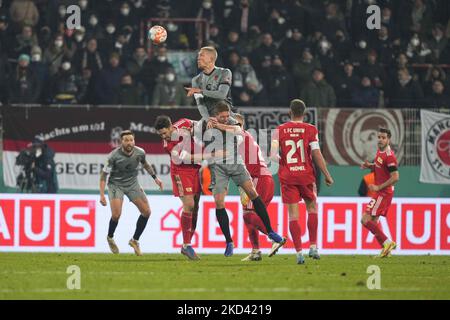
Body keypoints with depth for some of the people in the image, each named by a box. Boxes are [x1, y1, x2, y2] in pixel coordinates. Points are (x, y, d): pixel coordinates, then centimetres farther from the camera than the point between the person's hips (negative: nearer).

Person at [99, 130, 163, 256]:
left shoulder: (140, 152, -13)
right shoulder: (114, 156, -24)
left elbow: (145, 164, 12)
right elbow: (104, 174, -15)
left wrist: (155, 177, 8)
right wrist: (102, 195, -21)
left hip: (132, 184, 4)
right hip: (116, 184, -4)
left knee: (146, 212, -5)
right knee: (116, 214, -21)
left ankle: (135, 240, 14)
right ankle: (110, 238, 11)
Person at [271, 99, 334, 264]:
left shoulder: (280, 130, 0)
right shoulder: (310, 130, -4)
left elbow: (273, 155, -5)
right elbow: (316, 154, -8)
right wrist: (327, 175, -1)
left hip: (287, 176, 0)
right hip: (306, 174, 0)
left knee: (293, 213, 1)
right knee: (312, 207, 18)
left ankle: (299, 252, -5)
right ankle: (313, 246, 12)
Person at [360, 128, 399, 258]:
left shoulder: (389, 156, -19)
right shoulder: (380, 151, 9)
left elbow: (395, 177, -23)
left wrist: (378, 187, -20)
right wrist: (369, 166, 6)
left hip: (383, 193, -10)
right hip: (380, 192, 10)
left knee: (366, 220, -13)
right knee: (373, 221, 12)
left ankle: (387, 242, -12)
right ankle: (385, 249, 14)